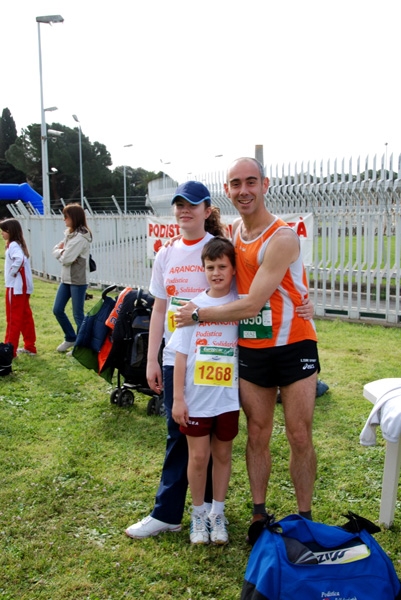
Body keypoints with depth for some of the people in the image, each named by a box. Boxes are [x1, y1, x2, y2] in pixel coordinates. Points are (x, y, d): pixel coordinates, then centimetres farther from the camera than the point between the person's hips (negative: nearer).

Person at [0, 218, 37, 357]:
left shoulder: (13, 245, -15)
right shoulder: (18, 244, 14)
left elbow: (19, 259, -34)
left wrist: (12, 272, -21)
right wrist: (14, 271, 6)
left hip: (15, 287, -10)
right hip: (23, 286, 10)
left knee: (13, 319, -4)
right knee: (26, 317, 13)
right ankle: (30, 347, 20)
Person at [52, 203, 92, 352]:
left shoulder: (80, 237, -18)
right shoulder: (68, 233, 11)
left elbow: (66, 259, -20)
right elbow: (56, 251, 10)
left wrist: (61, 252, 0)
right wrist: (63, 252, -11)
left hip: (78, 280, -9)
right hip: (66, 278, 9)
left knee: (78, 314, 0)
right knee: (57, 310, 12)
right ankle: (70, 338, 28)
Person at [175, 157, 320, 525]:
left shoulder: (282, 238, -19)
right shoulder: (232, 233, 4)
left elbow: (251, 306, -21)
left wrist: (198, 315, -12)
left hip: (293, 347, -5)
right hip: (250, 350, 5)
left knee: (300, 437, 4)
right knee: (257, 435, 12)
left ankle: (305, 518, 21)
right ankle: (259, 512, 26)